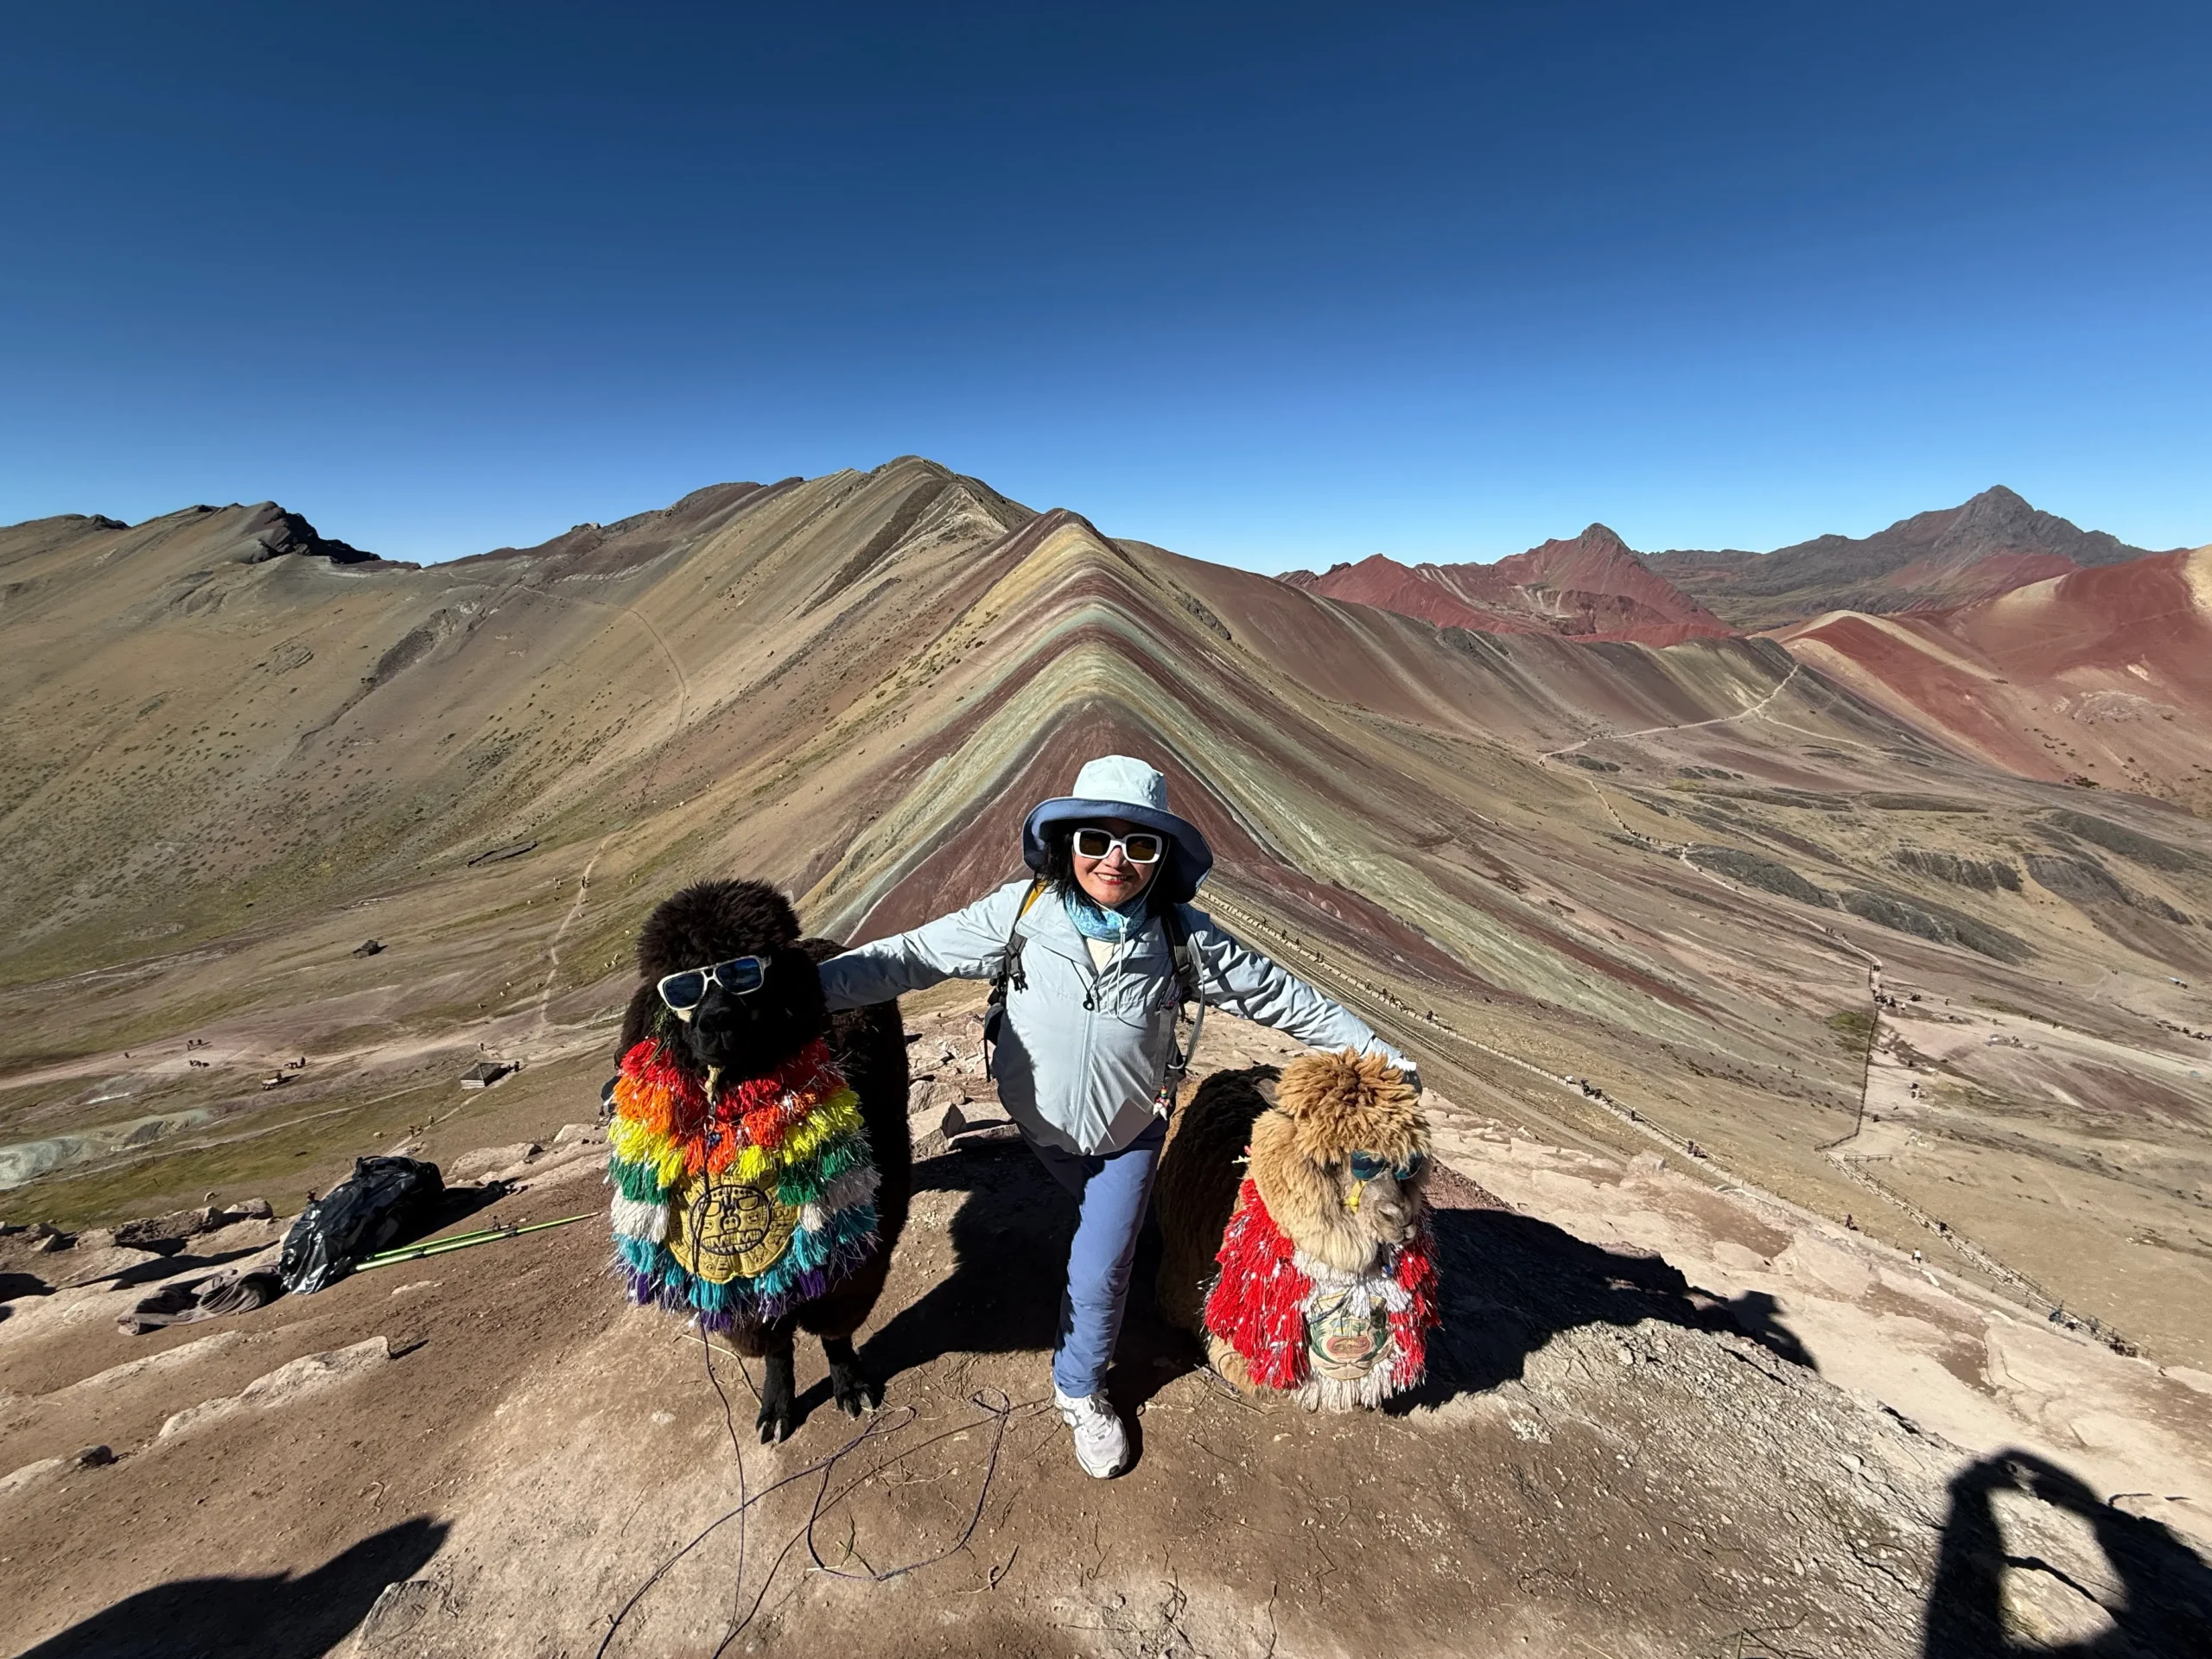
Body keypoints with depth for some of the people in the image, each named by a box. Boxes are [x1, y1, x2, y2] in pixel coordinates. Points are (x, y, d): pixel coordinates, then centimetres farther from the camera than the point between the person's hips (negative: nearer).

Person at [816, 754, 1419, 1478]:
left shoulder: (1183, 936, -23)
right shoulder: (1024, 912, -25)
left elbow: (1281, 996, -14)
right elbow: (913, 955, -21)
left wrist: (1377, 1054, -12)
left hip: (1130, 1128, -1)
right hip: (1041, 1119, 1)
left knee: (1098, 1272, 7)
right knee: (1101, 1223, 28)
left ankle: (1081, 1391, 35)